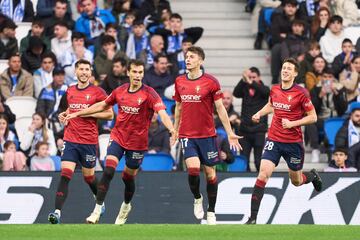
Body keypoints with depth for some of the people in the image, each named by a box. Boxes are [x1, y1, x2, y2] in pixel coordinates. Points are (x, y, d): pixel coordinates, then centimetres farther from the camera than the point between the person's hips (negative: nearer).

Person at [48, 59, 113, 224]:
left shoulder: (97, 92, -4)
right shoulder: (70, 91, 10)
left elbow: (109, 114, -4)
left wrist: (88, 113, -14)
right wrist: (65, 114, 7)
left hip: (89, 141, -3)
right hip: (70, 140, 3)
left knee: (89, 176, 11)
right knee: (65, 175, -12)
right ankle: (57, 212, -20)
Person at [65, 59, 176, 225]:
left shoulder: (149, 93, -13)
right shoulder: (120, 91, 0)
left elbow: (162, 112, -26)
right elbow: (102, 105, 17)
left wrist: (171, 129, -46)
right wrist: (77, 114, 21)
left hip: (137, 142, -2)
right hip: (118, 137, 2)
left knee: (128, 177, 11)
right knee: (108, 171, -16)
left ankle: (126, 205, 42)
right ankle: (97, 210, -14)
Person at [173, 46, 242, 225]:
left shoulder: (211, 82, -7)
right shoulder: (180, 81, 5)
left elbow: (220, 108, -4)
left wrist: (230, 133, -6)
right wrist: (175, 131, 20)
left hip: (207, 134, -2)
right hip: (187, 135, 2)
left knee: (210, 172, 4)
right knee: (193, 168, -16)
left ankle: (211, 212, 17)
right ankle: (197, 198, 12)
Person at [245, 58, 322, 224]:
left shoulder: (301, 93, -11)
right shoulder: (274, 90, 3)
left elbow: (313, 117, -8)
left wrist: (292, 123, -19)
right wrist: (259, 113, 8)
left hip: (294, 142, -2)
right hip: (274, 140, 2)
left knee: (296, 181, 13)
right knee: (263, 174, -16)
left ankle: (313, 175, 52)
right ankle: (252, 219, -16)